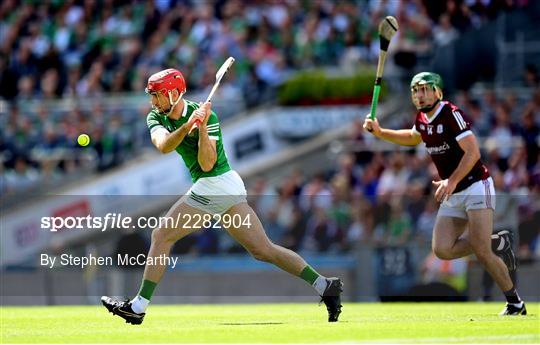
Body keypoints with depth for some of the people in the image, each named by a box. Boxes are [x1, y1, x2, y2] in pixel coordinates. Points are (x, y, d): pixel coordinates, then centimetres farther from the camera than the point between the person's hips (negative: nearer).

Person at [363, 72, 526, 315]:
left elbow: (473, 152, -23)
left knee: (481, 252, -18)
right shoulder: (422, 119, 9)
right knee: (442, 250, -8)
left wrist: (452, 181, -35)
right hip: (451, 197, 8)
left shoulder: (452, 114, -15)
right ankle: (496, 243, 12)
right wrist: (380, 133, 21)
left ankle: (515, 303, -4)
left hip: (476, 187, -8)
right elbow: (413, 138, 33)